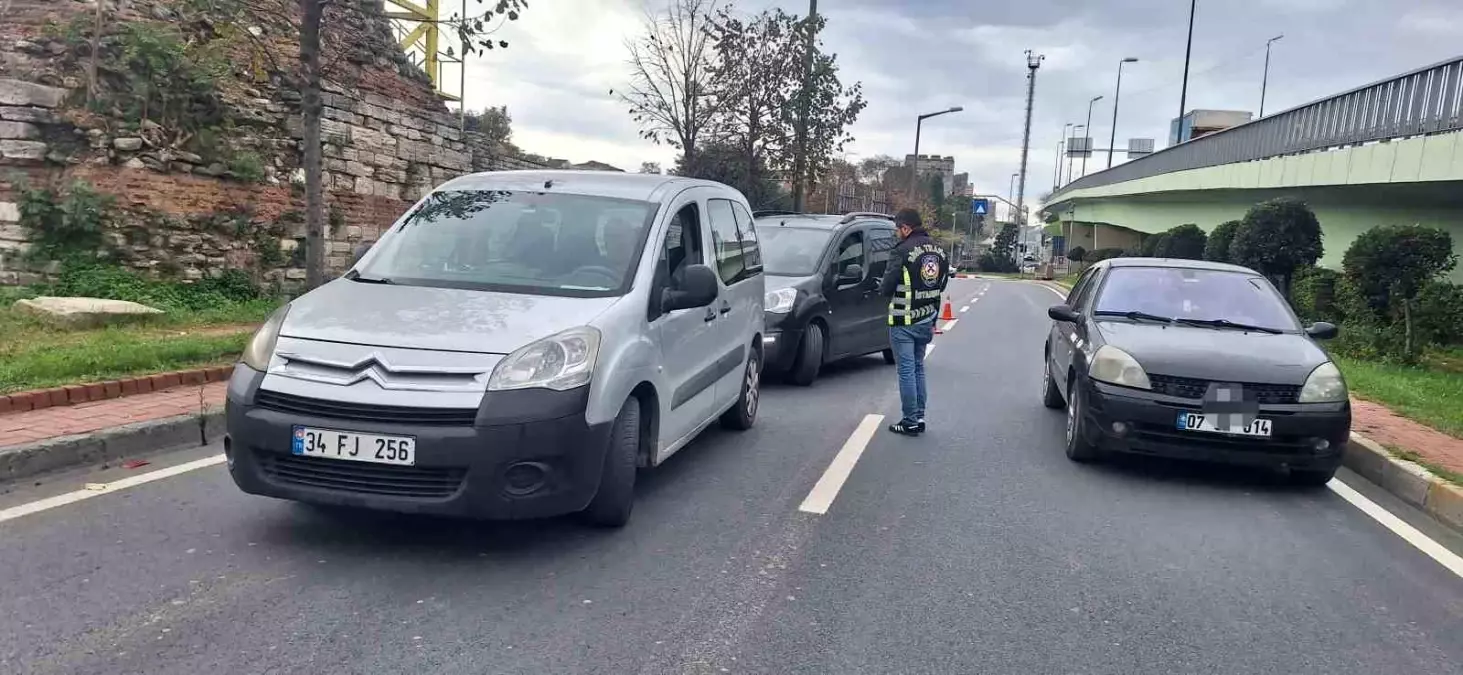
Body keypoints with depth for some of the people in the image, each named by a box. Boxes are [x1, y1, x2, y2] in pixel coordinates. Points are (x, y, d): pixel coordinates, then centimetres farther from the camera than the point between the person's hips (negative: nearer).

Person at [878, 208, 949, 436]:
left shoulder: (903, 251, -17)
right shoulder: (938, 250, 8)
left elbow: (887, 288, -16)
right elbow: (942, 284, 14)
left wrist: (882, 287, 6)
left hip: (904, 322, -7)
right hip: (927, 320, 7)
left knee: (906, 371, -1)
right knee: (918, 368, 17)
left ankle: (911, 422, 3)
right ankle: (919, 417, 22)